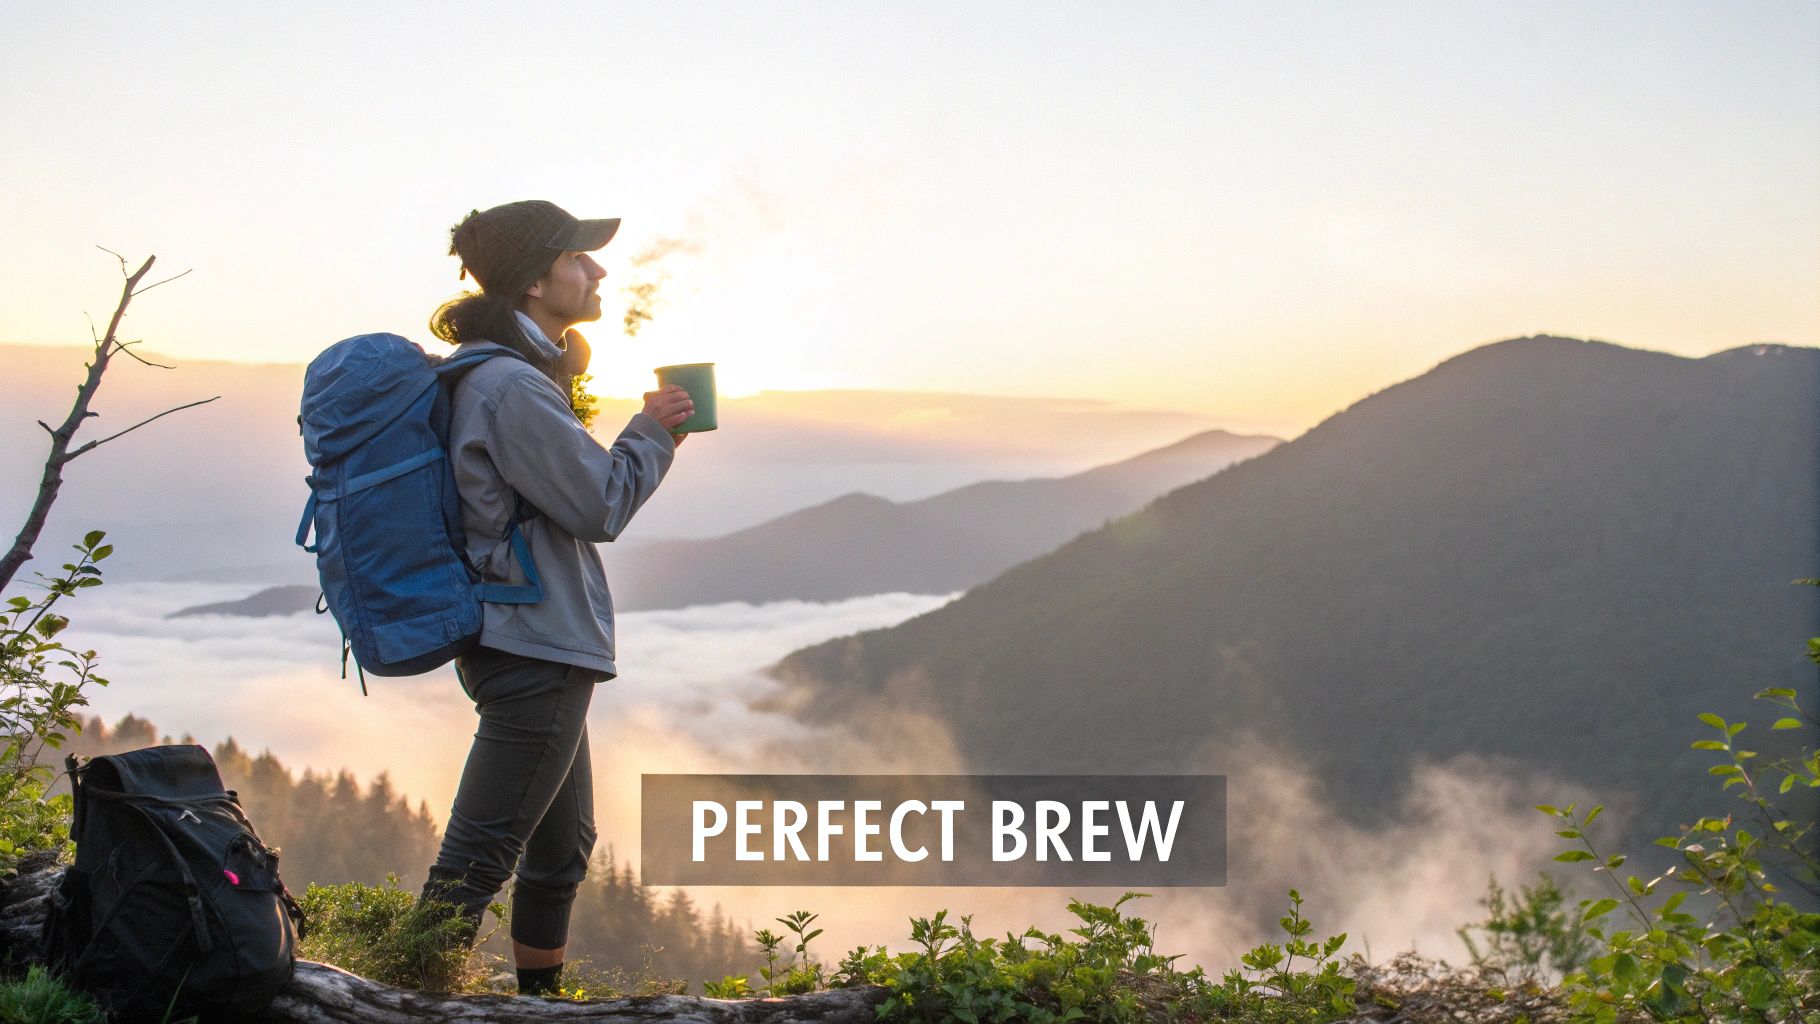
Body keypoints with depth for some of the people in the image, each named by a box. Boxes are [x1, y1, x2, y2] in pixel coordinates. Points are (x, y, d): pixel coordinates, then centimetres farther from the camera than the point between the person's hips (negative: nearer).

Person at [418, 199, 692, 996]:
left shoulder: (508, 373, 14)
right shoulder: (512, 386, -18)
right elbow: (598, 506, -16)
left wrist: (648, 435, 14)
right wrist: (651, 433, -1)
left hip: (539, 641, 11)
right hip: (535, 646, -11)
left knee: (562, 847, 21)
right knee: (477, 861, -7)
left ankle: (541, 998, 33)